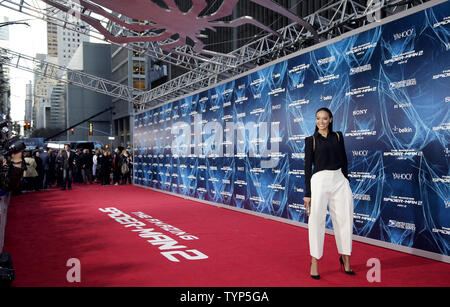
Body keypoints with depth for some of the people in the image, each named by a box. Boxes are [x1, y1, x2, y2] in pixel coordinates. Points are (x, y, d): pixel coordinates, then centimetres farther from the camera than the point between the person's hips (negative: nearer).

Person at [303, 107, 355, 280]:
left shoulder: (338, 136, 11)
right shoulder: (311, 140, 2)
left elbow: (344, 161, 14)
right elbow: (308, 167, 0)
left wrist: (346, 182, 9)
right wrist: (307, 194, -3)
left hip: (340, 180, 3)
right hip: (319, 181, -3)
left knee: (345, 219, 5)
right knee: (316, 221, -3)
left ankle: (345, 258, 21)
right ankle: (314, 261, 8)